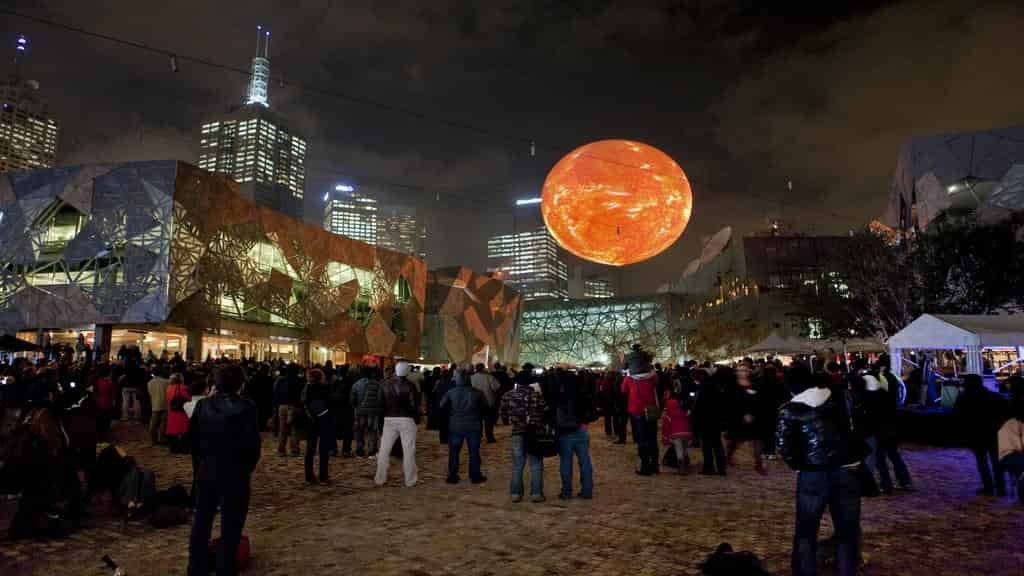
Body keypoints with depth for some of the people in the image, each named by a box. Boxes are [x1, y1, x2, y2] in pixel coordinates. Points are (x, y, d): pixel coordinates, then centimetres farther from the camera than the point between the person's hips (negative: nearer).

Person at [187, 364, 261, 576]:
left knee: (201, 522, 18)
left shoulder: (203, 405, -1)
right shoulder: (247, 407, -15)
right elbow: (252, 444, -15)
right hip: (235, 473, -5)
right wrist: (247, 468, 2)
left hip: (206, 470, 5)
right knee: (230, 527, 5)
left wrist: (199, 467, 14)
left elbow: (194, 441, 4)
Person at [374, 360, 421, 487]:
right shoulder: (409, 385, -11)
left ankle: (380, 479, 15)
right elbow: (414, 405, -9)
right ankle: (410, 480, 8)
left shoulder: (385, 384, -1)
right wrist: (417, 419, 1)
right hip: (407, 420, -2)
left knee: (384, 450, 11)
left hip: (389, 419, 3)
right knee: (408, 450, 4)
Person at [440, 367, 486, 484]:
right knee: (474, 452, 9)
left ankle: (452, 476, 12)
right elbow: (485, 406, 0)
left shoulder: (451, 393, -7)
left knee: (454, 452, 10)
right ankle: (475, 476, 14)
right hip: (473, 426, 0)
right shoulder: (477, 392, -6)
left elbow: (441, 406, -2)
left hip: (455, 426, 0)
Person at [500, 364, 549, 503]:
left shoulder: (508, 396, -3)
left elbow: (502, 413, 5)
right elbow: (546, 412, -9)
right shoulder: (538, 396, -8)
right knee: (536, 465, 8)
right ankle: (536, 494, 8)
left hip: (517, 433, 2)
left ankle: (516, 494, 14)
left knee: (517, 465, 11)